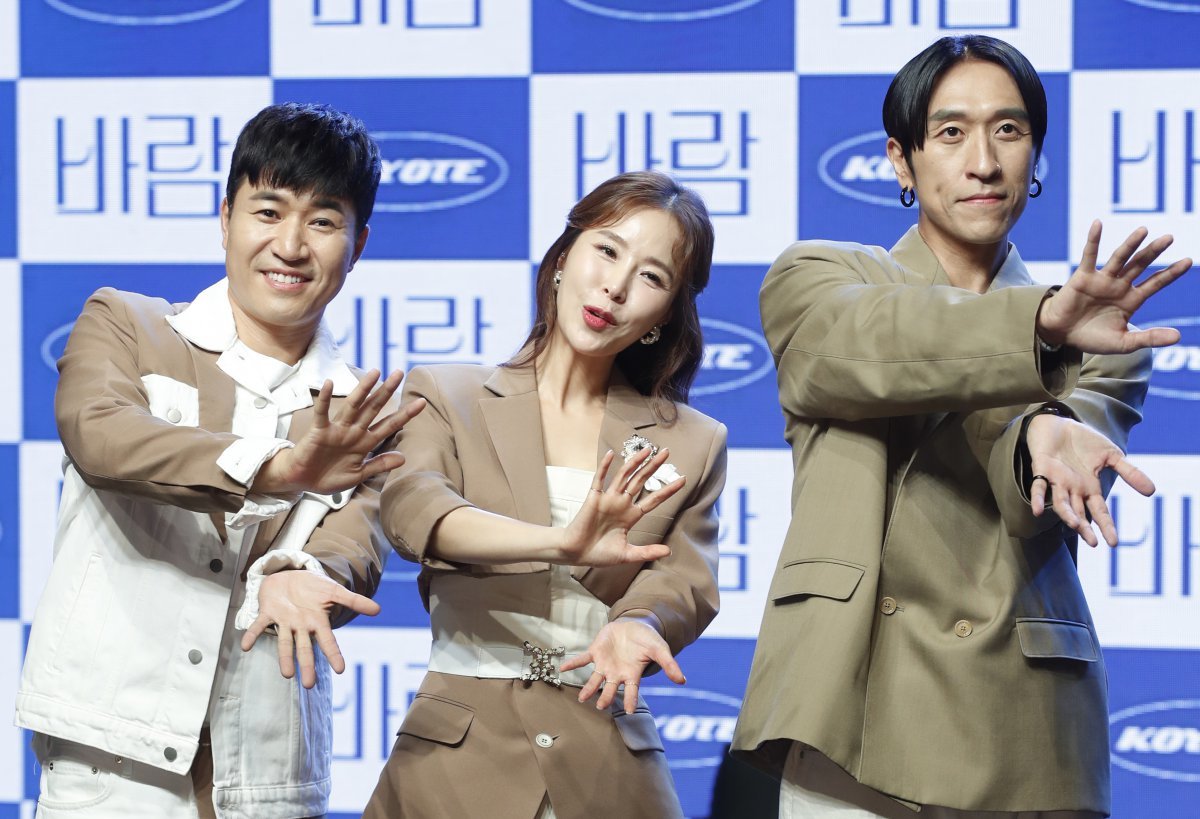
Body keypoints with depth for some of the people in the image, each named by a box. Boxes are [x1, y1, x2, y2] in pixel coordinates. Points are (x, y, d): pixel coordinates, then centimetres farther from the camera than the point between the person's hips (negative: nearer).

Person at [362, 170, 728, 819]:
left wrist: (636, 627, -27)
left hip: (609, 767, 2)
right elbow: (410, 509, -15)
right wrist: (560, 543, -31)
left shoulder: (690, 444, 11)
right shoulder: (444, 396, 5)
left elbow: (686, 580, -3)